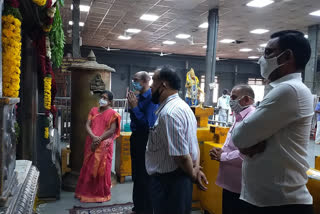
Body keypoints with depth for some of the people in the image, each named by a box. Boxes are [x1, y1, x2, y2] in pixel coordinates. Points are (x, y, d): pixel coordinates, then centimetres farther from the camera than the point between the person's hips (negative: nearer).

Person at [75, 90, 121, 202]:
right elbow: (87, 125, 2)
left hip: (104, 145, -4)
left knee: (101, 169, 2)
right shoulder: (93, 110, 10)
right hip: (91, 143, 5)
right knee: (88, 167, 12)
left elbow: (112, 130, -11)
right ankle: (86, 191, 28)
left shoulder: (112, 113, -4)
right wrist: (93, 137, -14)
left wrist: (99, 139, -16)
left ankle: (101, 194, 18)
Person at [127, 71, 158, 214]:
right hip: (135, 138, 9)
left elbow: (148, 123, -24)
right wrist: (131, 105, 0)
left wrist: (134, 107, -20)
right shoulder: (139, 97, 6)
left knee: (144, 176, 4)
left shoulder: (152, 99, -18)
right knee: (136, 174, 21)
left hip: (145, 140, -9)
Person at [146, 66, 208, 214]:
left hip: (169, 181, -9)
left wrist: (193, 175, -9)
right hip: (178, 178, 9)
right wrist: (196, 168, 2)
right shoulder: (182, 106, 9)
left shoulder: (169, 113, -25)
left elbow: (181, 155, -25)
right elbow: (193, 143, 12)